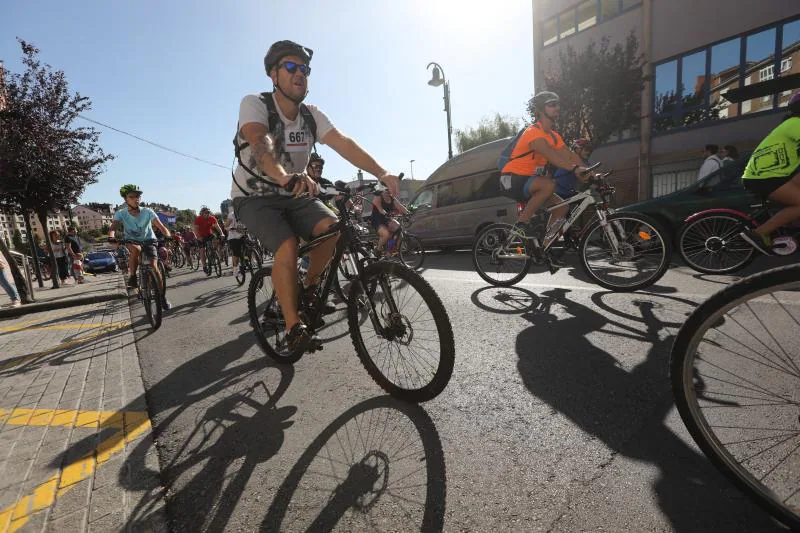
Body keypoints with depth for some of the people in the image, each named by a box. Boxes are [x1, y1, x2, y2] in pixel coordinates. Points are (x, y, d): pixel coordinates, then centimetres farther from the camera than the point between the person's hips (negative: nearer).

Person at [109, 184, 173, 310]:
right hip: (132, 241, 1)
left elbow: (161, 226, -24)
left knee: (153, 266, -17)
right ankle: (132, 277, -16)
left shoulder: (147, 212, -16)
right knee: (135, 249, -38)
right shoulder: (121, 214, -13)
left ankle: (163, 297, -5)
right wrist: (111, 237, -49)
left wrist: (168, 236, -44)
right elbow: (113, 227, -27)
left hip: (148, 240, 0)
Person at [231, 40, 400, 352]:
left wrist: (382, 173, -34)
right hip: (254, 197, -4)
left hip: (293, 195, 4)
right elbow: (260, 143, -35)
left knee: (332, 228, -23)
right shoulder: (254, 104, -14)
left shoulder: (312, 115, -1)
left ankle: (309, 286, 3)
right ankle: (294, 328, -14)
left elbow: (342, 143, -18)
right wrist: (285, 177, -57)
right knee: (288, 247, -29)